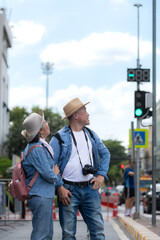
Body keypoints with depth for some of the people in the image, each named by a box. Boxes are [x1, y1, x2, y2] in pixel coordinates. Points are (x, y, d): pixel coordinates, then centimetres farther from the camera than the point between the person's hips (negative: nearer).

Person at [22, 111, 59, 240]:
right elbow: (48, 174, -19)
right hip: (41, 196, -10)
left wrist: (54, 172, 5)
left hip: (45, 195, 10)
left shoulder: (41, 145, 13)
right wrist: (56, 175, 1)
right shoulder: (36, 149, -19)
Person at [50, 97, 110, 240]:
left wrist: (101, 175, 6)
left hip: (90, 189, 4)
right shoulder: (60, 137, -5)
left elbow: (105, 153, 20)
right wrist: (60, 188, -13)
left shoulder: (91, 135, 12)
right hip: (69, 190, -4)